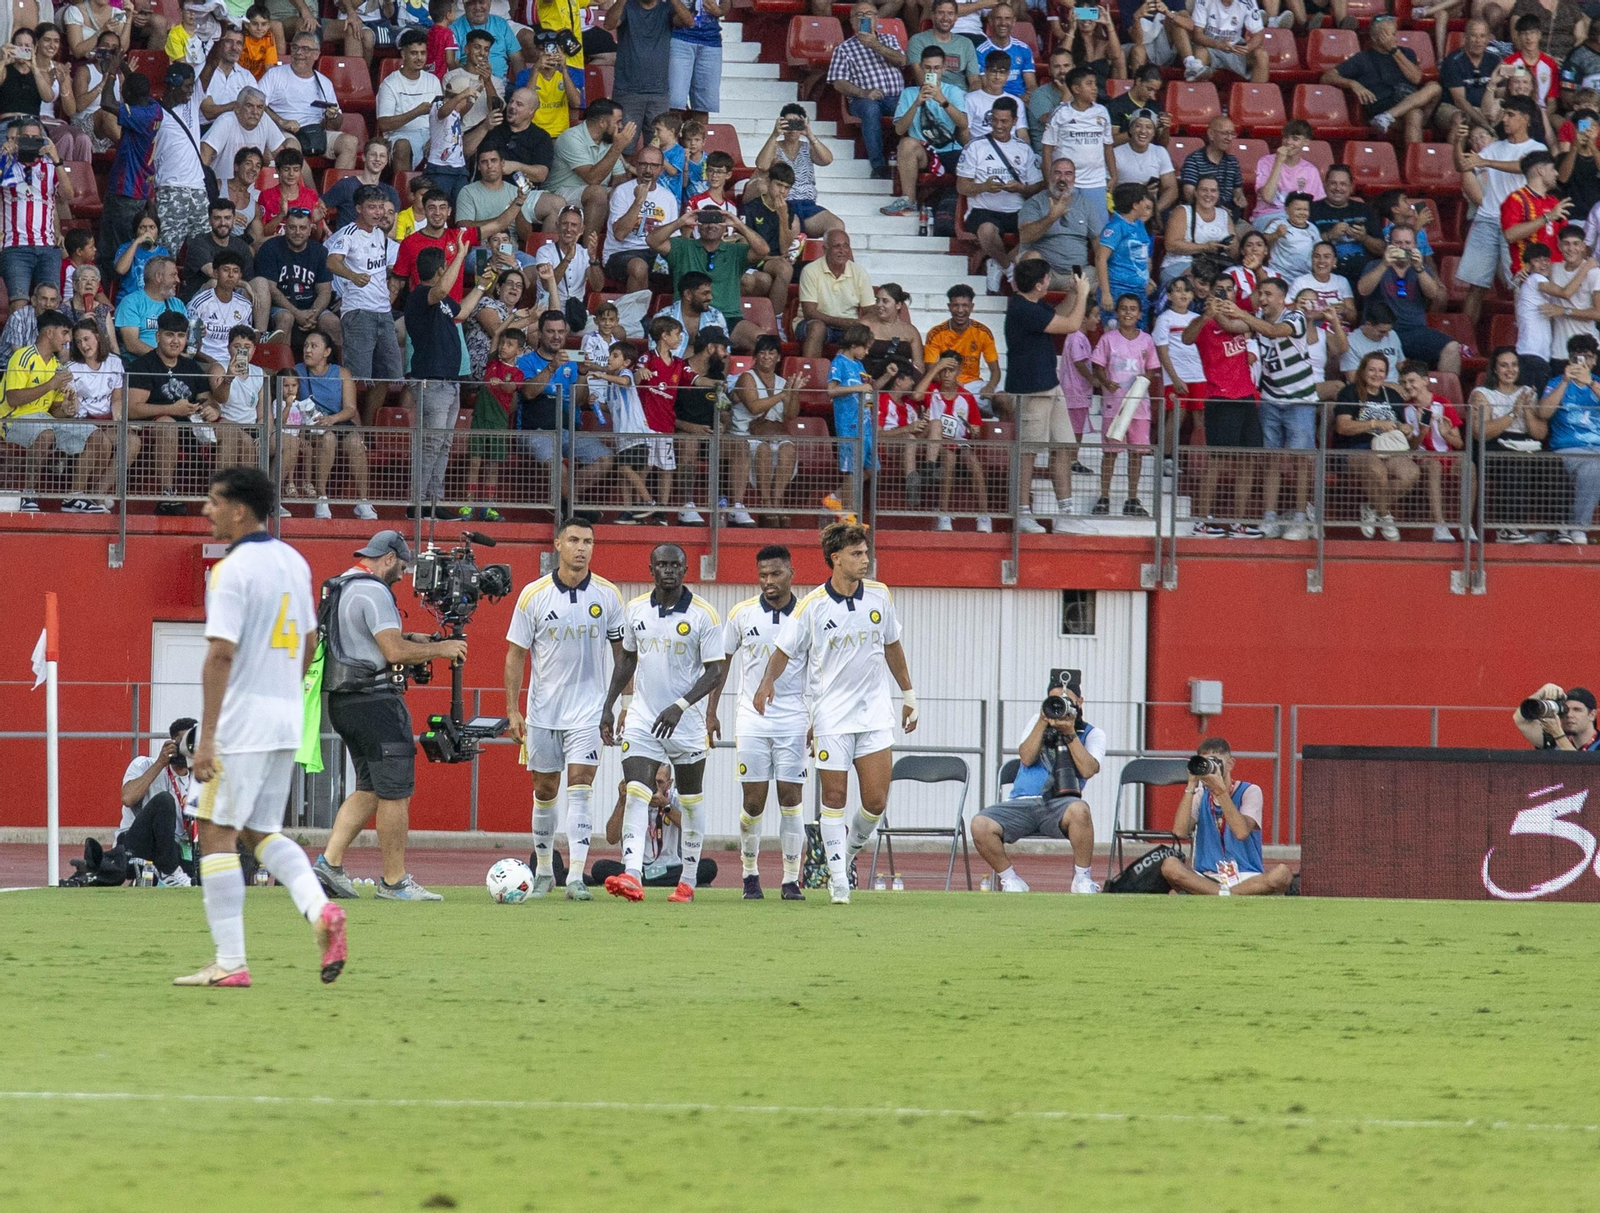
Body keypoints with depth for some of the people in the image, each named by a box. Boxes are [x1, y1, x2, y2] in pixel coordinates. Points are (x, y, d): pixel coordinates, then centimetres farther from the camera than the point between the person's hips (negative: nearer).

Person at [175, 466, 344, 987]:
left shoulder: (232, 571, -14)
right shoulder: (293, 562, 11)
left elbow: (221, 655, -19)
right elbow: (308, 642, 19)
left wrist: (207, 737, -20)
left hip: (243, 723, -8)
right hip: (287, 719, 8)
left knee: (217, 832, -2)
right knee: (261, 831, 17)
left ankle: (229, 962, -4)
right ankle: (320, 909, -5)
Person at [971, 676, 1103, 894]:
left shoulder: (1092, 734, 12)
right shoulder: (1039, 722, 20)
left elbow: (1088, 769, -7)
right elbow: (1026, 758, 3)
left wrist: (1069, 733, -10)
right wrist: (1044, 722, -4)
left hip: (1059, 803, -3)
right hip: (1022, 802, 3)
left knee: (1079, 810, -40)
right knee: (980, 825, -26)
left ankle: (1082, 880, -21)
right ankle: (1010, 881, -4)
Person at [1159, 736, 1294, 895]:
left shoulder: (1249, 792, 1)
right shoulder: (1200, 795, 10)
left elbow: (1242, 832, -19)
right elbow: (1179, 832, -9)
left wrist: (1220, 790, -22)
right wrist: (1191, 787, -10)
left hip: (1247, 879, -2)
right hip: (1207, 878, 2)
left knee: (1283, 873, -35)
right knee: (1169, 865, -28)